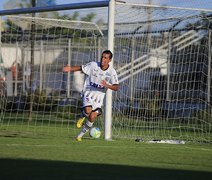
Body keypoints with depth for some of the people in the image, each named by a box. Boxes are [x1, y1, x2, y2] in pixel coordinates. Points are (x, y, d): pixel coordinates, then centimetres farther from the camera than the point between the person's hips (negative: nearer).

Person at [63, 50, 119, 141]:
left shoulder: (112, 72, -9)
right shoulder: (93, 65, -9)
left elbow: (116, 87, -14)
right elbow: (81, 68, 1)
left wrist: (107, 86, -34)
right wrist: (71, 69, -18)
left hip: (99, 96, 2)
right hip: (88, 93, -2)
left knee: (92, 118, -7)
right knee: (88, 110, -28)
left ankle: (80, 135, 15)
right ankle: (82, 117, 10)